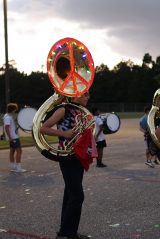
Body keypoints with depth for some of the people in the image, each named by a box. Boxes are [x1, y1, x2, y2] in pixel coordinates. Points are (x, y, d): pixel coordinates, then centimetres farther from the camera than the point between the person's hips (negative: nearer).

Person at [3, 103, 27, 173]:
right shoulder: (8, 117, -19)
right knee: (19, 150, -10)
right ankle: (18, 168, -10)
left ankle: (13, 167, 21)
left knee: (12, 151, 14)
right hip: (13, 137, -11)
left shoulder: (10, 116, 11)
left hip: (14, 136, 11)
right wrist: (9, 137, -26)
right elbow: (6, 127, -26)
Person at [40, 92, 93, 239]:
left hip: (79, 157, 8)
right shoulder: (63, 110, -11)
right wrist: (63, 133, -21)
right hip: (67, 158, -8)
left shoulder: (81, 112, 11)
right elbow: (43, 129, -14)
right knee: (77, 196, -11)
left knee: (71, 194, 13)